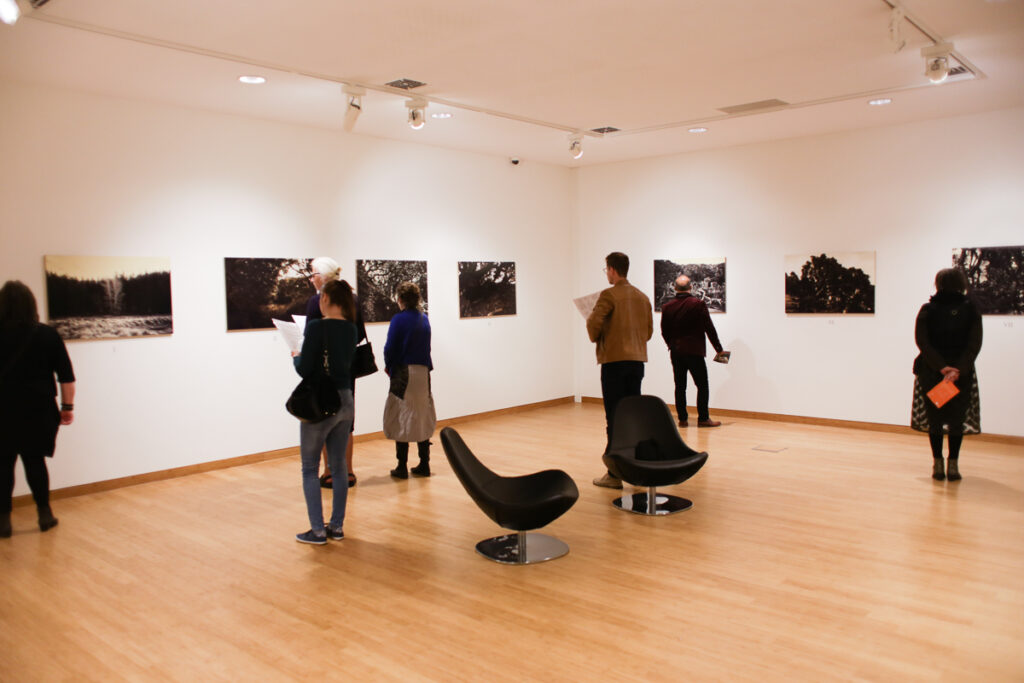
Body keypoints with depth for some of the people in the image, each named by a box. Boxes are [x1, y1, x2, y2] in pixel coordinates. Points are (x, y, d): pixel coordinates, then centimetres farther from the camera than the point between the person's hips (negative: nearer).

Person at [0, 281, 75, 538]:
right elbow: (67, 376, 0)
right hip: (39, 410, 1)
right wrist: (68, 406, 6)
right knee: (35, 460, 11)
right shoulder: (48, 335, -1)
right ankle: (44, 514, 15)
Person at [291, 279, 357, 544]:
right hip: (345, 400, 7)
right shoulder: (350, 328, 5)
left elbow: (305, 369, -17)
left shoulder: (317, 327, -17)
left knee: (310, 468, 5)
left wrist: (296, 356, 3)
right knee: (338, 465, 13)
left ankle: (318, 530, 7)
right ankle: (337, 526, 20)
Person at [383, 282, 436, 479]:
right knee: (422, 419, 12)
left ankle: (402, 467, 5)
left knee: (402, 419, 2)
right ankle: (424, 465, 16)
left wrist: (388, 367, 8)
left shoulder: (399, 319, -9)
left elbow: (390, 348, -11)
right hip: (423, 371, 5)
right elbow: (426, 346, 11)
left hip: (403, 371, -5)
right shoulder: (424, 319, 8)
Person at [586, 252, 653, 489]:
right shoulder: (642, 297, 11)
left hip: (614, 360, -6)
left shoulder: (609, 295, -9)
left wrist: (595, 338, 3)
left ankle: (614, 474, -1)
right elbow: (649, 330, 15)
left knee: (614, 417, -3)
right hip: (637, 360, 7)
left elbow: (593, 322, -17)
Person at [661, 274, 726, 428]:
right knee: (702, 386, 4)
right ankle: (703, 418, 4)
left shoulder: (667, 307, 2)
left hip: (675, 352, 4)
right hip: (694, 351, -4)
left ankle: (682, 418, 10)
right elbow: (709, 328, -6)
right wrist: (718, 348, 4)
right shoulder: (698, 304, -8)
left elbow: (664, 332, 9)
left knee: (680, 386, 9)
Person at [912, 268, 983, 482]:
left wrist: (942, 367, -12)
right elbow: (974, 344, -10)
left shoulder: (928, 309, -2)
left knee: (933, 418, 9)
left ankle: (937, 464, 10)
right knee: (957, 419, 9)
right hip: (962, 372, 0)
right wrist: (958, 369, -15)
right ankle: (953, 465, 7)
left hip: (931, 371, 0)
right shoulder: (970, 310, 0)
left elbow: (922, 341, -10)